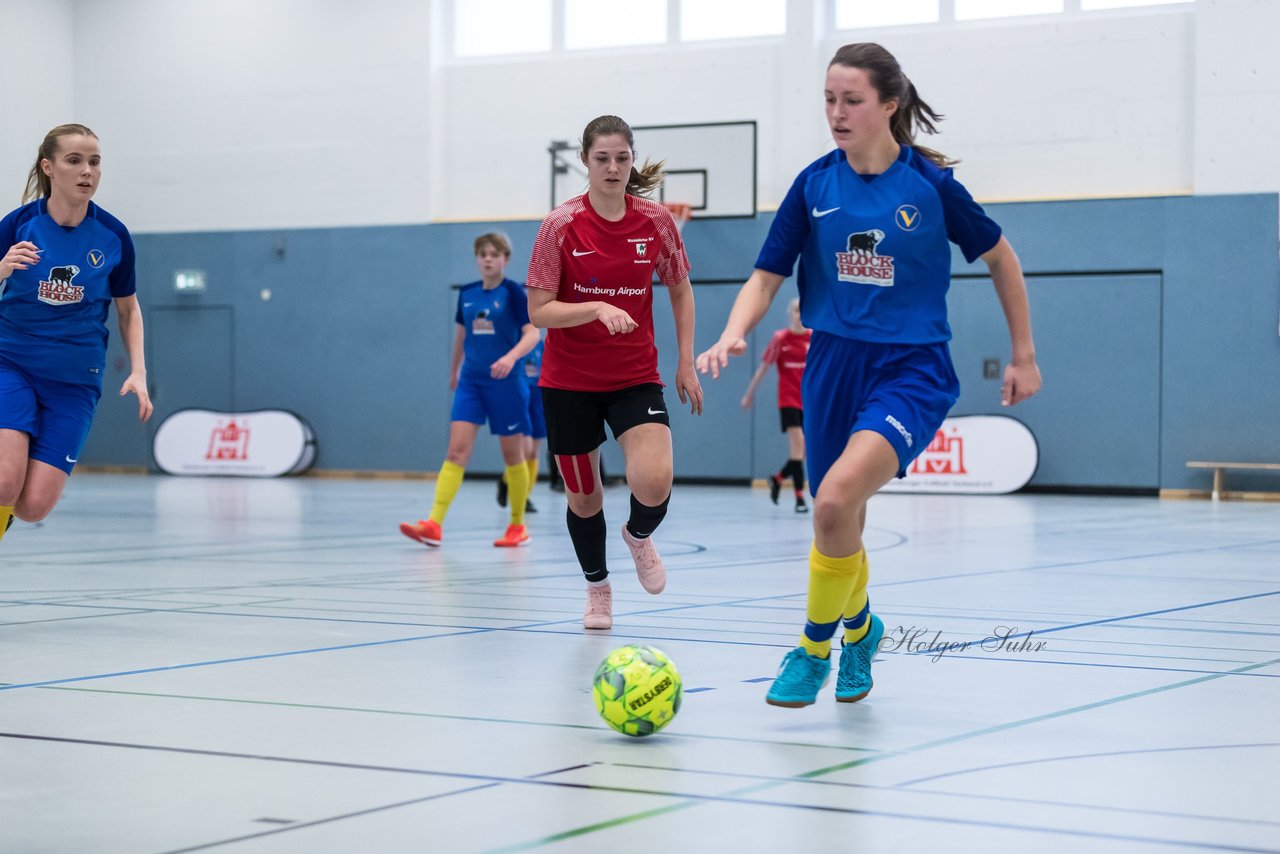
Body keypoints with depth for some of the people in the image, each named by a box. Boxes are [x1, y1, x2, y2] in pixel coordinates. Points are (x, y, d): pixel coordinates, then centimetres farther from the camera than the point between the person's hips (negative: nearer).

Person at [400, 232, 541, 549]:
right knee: (456, 450, -9)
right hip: (471, 382, 4)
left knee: (512, 454, 6)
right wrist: (454, 370, 32)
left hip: (505, 383, -4)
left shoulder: (513, 292, -6)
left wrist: (511, 357, -32)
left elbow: (532, 334, -15)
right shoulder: (467, 294, 8)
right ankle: (434, 525, -19)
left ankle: (518, 526, 20)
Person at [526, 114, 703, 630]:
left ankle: (639, 536, 17)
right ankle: (597, 587, 35)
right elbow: (539, 312, -12)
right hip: (569, 380, -1)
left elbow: (680, 290, 10)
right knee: (582, 497, 8)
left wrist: (686, 362, 4)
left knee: (653, 482, -20)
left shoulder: (656, 222, -4)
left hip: (635, 376, 1)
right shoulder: (561, 226, -10)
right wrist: (598, 308, -27)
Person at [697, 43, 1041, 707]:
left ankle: (814, 647, -6)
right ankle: (858, 628, 44)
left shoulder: (929, 181, -7)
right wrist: (732, 336, -15)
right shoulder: (815, 184, 0)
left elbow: (999, 257, 6)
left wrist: (1023, 355, 9)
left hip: (912, 370, -4)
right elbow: (767, 276, 4)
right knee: (836, 523, 11)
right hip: (833, 366, 4)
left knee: (837, 499, -27)